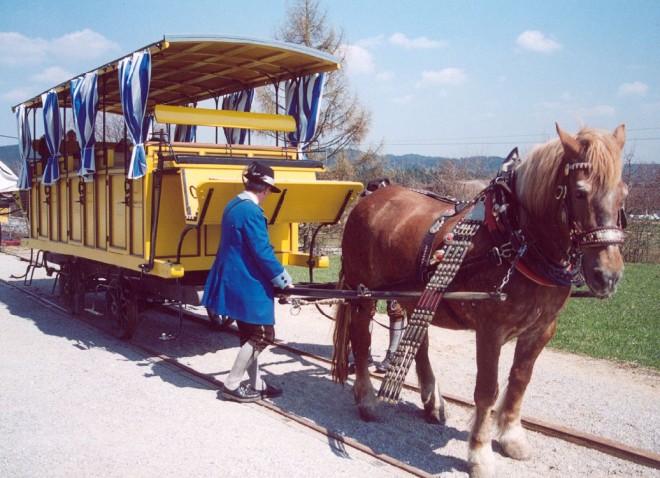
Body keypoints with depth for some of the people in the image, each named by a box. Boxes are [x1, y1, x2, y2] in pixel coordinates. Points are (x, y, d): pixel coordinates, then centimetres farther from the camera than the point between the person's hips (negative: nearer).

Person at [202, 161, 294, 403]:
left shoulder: (234, 206, 10)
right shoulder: (251, 212, -19)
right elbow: (263, 253, -21)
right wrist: (284, 280, -10)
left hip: (234, 279, 10)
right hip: (249, 283, -10)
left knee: (250, 333, 17)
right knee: (262, 334, 2)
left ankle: (256, 383, 27)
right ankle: (232, 386, 7)